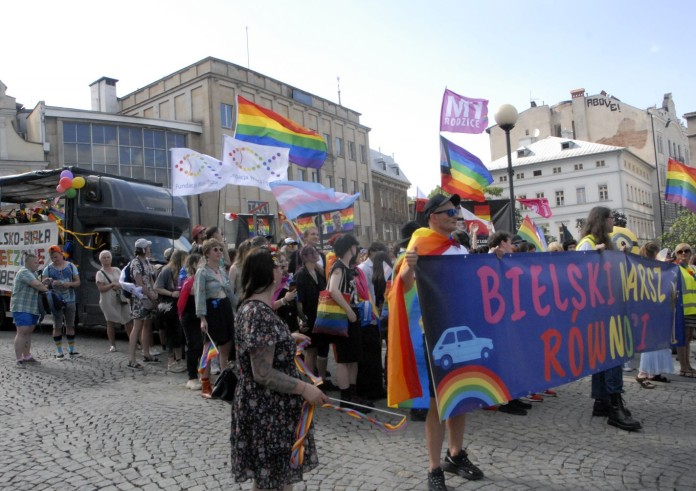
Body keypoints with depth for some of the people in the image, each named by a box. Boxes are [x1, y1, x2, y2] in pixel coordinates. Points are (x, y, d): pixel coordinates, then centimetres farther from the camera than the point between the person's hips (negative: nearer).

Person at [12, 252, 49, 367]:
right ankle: (19, 360, -9)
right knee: (22, 332, -10)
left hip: (32, 309, 9)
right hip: (21, 308, -9)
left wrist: (45, 283, 1)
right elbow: (37, 285, -24)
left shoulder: (32, 273, 18)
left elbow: (38, 285, 21)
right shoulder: (24, 272, -13)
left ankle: (27, 356, 18)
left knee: (28, 332, 12)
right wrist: (46, 288, -6)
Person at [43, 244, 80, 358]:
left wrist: (70, 284, -15)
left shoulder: (71, 266, 5)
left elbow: (77, 282, 6)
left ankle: (71, 349, 15)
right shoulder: (48, 269, 3)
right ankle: (59, 351, 5)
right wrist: (50, 283, -22)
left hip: (70, 300, 1)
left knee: (70, 325, 7)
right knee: (57, 326, 0)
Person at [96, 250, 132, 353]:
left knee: (129, 321, 0)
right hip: (109, 301, -3)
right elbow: (101, 288, -9)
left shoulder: (117, 270, 13)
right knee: (110, 322, 1)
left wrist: (119, 285, -6)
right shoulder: (100, 273, 0)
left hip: (121, 299, 3)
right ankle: (112, 345, 10)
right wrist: (113, 284, -16)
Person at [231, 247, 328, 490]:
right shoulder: (259, 313, -26)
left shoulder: (250, 306, 6)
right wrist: (305, 389, -23)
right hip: (267, 411, -10)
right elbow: (263, 373, -27)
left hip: (265, 406, 10)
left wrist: (288, 338, 21)